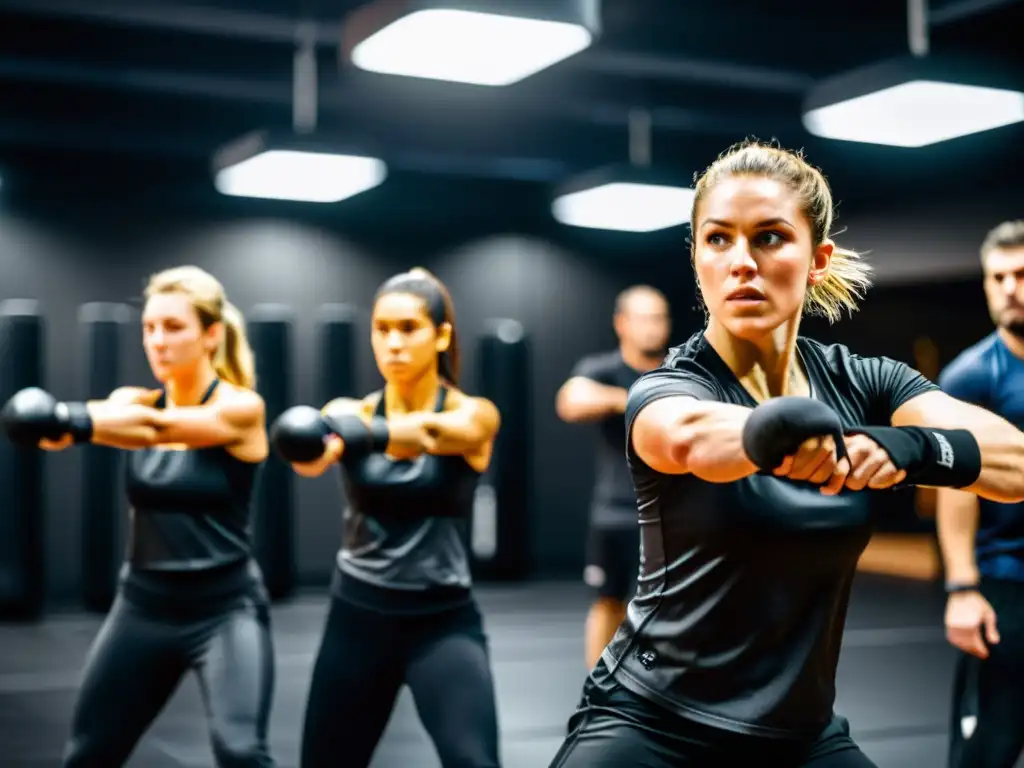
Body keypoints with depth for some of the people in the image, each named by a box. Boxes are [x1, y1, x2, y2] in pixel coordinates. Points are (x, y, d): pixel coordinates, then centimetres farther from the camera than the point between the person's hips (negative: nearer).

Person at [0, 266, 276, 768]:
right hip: (142, 606, 5)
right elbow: (107, 417, -20)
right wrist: (54, 422, -43)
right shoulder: (135, 401, 4)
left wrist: (72, 420, -44)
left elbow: (157, 427, -28)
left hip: (226, 608, -5)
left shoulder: (241, 407, -10)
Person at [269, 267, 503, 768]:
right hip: (357, 616, 3)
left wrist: (366, 433, -52)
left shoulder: (475, 415, -7)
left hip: (443, 622, -3)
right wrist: (314, 442, -49)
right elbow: (311, 456, -24)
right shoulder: (351, 412, -1)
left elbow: (431, 433, -31)